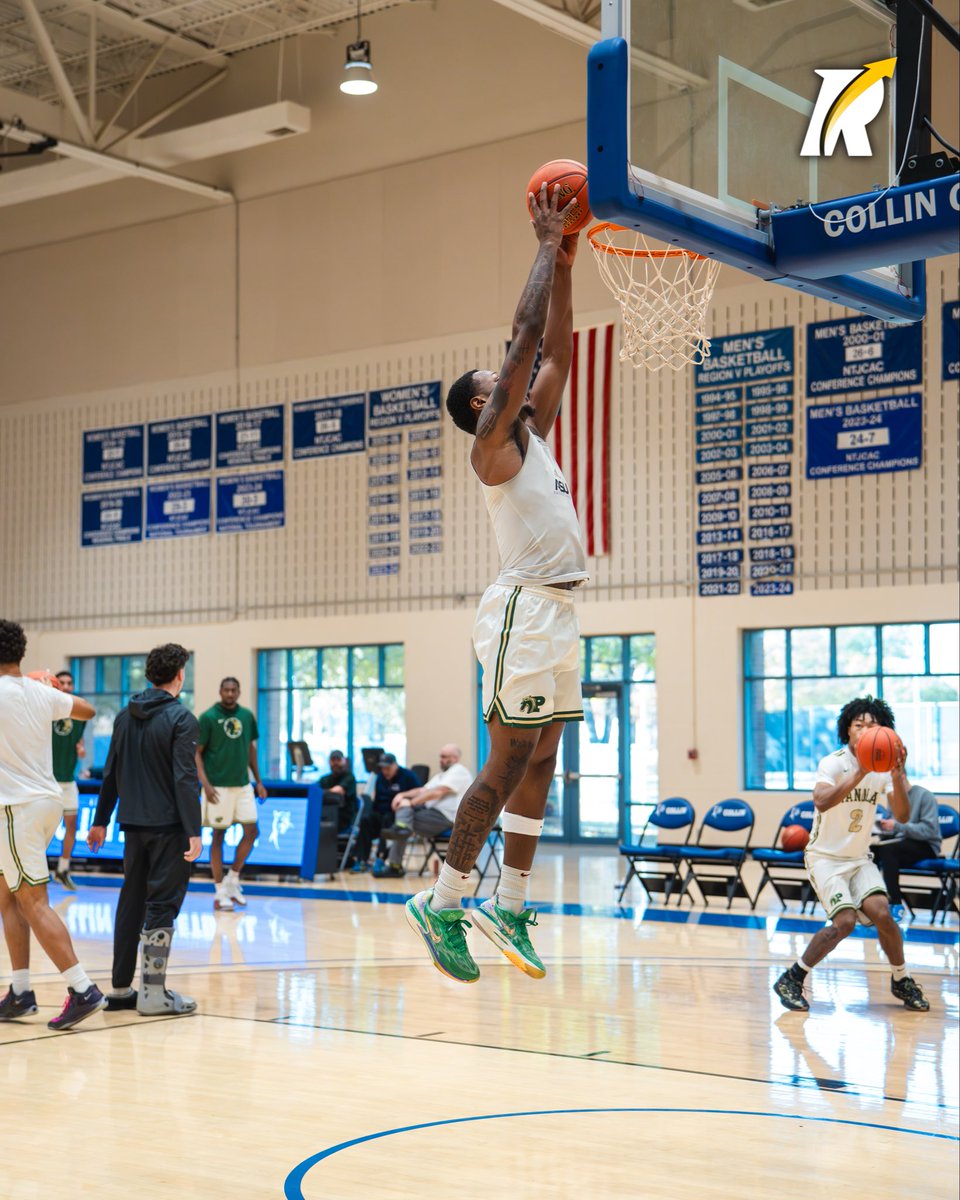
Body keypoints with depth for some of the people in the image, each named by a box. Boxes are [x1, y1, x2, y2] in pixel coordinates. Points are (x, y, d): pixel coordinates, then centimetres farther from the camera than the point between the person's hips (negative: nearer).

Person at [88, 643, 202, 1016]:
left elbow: (111, 773, 13)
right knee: (162, 905, -1)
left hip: (133, 824, 6)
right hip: (168, 825, -6)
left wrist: (101, 821, 20)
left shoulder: (125, 717, 9)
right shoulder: (181, 719, -11)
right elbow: (185, 779, -17)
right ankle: (153, 992, 0)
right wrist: (194, 831, -17)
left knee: (131, 903, 12)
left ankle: (121, 988, 16)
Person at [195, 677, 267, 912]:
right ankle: (220, 893, 8)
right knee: (218, 835, 1)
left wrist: (258, 781, 13)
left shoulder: (247, 716, 7)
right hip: (218, 786, -5)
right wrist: (205, 783, -18)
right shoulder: (208, 717, -8)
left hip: (243, 784, 5)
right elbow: (197, 753, -8)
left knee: (251, 831, 1)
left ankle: (232, 880, 18)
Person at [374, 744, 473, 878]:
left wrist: (410, 802, -18)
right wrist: (403, 795, 1)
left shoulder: (458, 771, -6)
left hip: (446, 817, -10)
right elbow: (423, 790, 19)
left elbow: (437, 792, -17)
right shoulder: (441, 774, 27)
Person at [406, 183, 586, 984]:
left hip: (558, 612, 9)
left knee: (539, 765, 9)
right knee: (508, 764, -8)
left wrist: (566, 265, 13)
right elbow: (525, 337, -11)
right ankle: (441, 903, -2)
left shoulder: (534, 433, 17)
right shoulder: (492, 443, -7)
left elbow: (555, 352, 18)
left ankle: (509, 905, 14)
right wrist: (547, 246, -5)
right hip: (525, 608, -9)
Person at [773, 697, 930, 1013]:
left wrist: (897, 776, -25)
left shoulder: (883, 768, -1)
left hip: (859, 859, 5)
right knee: (845, 921, -20)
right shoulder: (833, 763, -17)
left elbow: (902, 815, -10)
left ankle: (902, 981, 10)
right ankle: (791, 980, -4)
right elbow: (821, 802, -36)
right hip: (825, 857, -5)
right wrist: (860, 773, -44)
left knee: (882, 913, -15)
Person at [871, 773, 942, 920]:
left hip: (926, 847, -6)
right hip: (901, 843, 6)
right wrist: (885, 826, -8)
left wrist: (898, 826, -26)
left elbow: (929, 830, -20)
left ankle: (896, 905, -27)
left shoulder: (924, 796, -10)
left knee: (888, 850, -33)